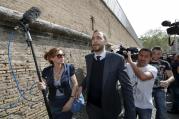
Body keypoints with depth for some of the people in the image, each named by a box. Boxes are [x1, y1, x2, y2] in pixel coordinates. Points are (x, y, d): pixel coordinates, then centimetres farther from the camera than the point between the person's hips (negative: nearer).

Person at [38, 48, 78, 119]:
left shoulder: (69, 68, -13)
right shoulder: (46, 71, -8)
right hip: (54, 104, 1)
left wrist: (71, 101, -12)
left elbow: (75, 84, -7)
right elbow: (46, 87, 4)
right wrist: (43, 87, -19)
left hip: (67, 102, -1)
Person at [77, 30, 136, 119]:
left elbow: (126, 86, -15)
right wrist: (82, 86, -1)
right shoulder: (88, 58, -2)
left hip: (110, 108, -3)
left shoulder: (116, 59, -16)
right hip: (92, 106, 3)